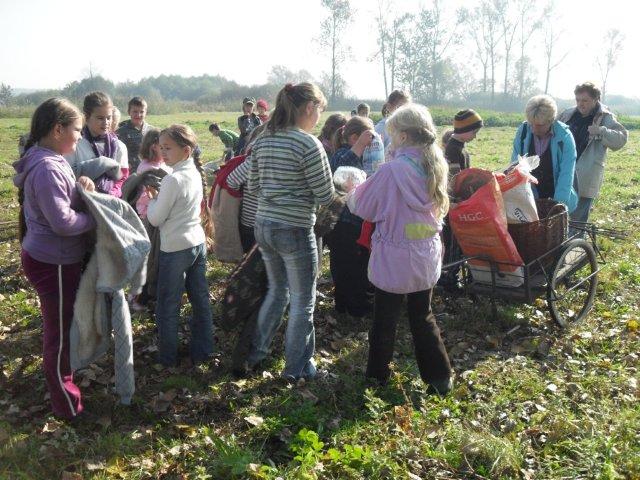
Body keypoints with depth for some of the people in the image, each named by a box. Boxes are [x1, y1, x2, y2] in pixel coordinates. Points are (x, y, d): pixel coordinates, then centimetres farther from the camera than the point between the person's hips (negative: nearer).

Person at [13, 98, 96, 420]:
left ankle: (62, 378, 49)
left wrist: (79, 184, -2)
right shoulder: (47, 169, -26)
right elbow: (63, 222, -28)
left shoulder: (50, 161, 5)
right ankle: (67, 405, 22)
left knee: (62, 327, 27)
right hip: (53, 263, -10)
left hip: (52, 258, 10)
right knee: (59, 334, 6)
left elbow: (60, 198, 16)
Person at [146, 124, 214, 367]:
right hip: (198, 244, 8)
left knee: (167, 308, 7)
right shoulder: (196, 174, 4)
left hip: (175, 250, -8)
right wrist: (159, 196, 6)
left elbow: (155, 219, -13)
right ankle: (202, 351, 26)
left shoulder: (172, 179, -20)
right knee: (201, 301, 14)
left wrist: (152, 198, 2)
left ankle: (167, 358, 18)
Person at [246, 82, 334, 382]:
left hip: (263, 226, 7)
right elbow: (325, 196, -13)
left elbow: (253, 187, 12)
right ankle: (297, 366, 23)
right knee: (302, 301, 10)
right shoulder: (308, 144, -17)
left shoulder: (263, 140, 5)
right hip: (295, 231, -7)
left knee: (276, 291, 26)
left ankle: (256, 353, 34)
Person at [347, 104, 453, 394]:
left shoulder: (392, 169, -20)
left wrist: (352, 192, 14)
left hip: (395, 256, -6)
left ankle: (377, 375, 27)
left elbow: (362, 206, -9)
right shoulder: (435, 165, 1)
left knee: (385, 318, 11)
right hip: (426, 255, 6)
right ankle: (440, 377, 23)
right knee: (422, 316, 19)